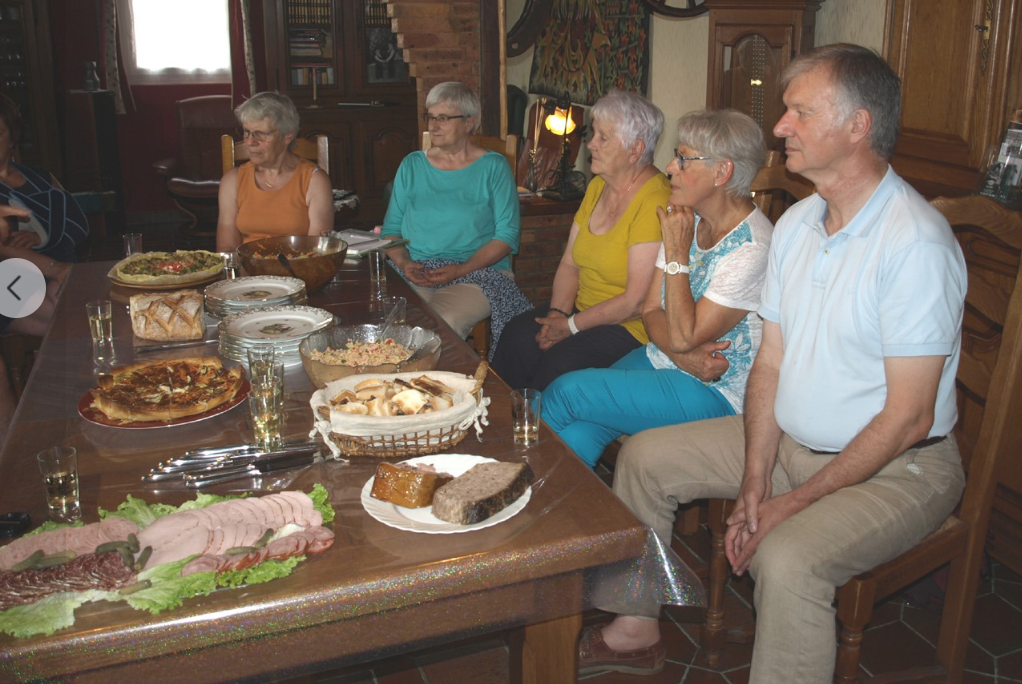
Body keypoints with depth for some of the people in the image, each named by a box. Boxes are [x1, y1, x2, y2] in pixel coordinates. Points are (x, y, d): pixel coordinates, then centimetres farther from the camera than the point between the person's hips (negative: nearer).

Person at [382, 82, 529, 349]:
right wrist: (404, 262, -7)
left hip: (477, 271, -2)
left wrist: (461, 269, -14)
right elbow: (391, 228, 15)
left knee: (442, 323, -33)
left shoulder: (493, 166, 6)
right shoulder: (412, 165, 16)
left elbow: (507, 234, -2)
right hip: (414, 274, 3)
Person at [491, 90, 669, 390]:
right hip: (583, 310, 7)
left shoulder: (654, 202, -18)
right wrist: (558, 313, -6)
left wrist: (572, 326, -14)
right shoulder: (597, 187, 10)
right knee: (517, 335, -18)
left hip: (631, 325, -7)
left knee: (561, 362, -29)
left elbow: (636, 301, -20)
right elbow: (569, 264, 11)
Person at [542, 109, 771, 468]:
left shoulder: (750, 248, -21)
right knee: (579, 433, -19)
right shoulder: (686, 218, 5)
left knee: (566, 391, -16)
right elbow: (651, 310, 4)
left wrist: (677, 252, -18)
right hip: (661, 359, 7)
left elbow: (684, 337, -22)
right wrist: (682, 353, -16)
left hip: (713, 392, -7)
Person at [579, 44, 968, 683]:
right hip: (790, 441, 8)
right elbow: (770, 364, 2)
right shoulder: (796, 222, 3)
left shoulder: (917, 242, -23)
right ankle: (636, 629, 20)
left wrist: (797, 502, -20)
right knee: (645, 456, 6)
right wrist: (753, 484, -8)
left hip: (896, 468, -8)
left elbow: (907, 418, -23)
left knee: (786, 558, -35)